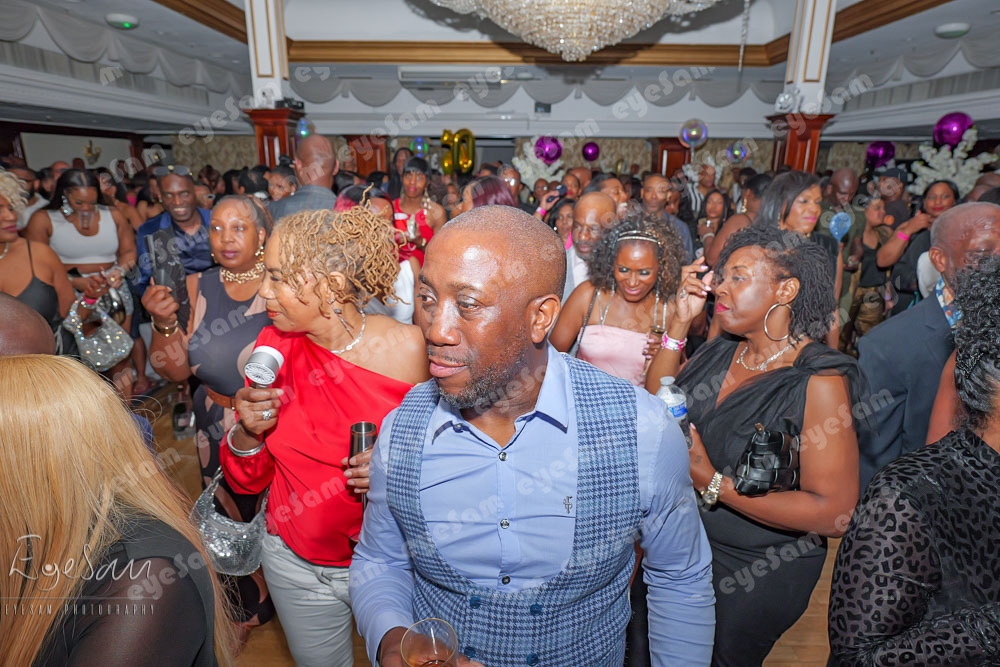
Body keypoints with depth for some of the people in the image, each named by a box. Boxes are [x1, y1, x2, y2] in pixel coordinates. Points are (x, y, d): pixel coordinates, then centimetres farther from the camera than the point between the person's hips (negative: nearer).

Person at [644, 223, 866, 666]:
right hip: (682, 544, 5)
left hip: (754, 575, -5)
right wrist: (680, 322, -13)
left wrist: (713, 483, -27)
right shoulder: (721, 350, -6)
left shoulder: (819, 381, -23)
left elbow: (835, 513, -25)